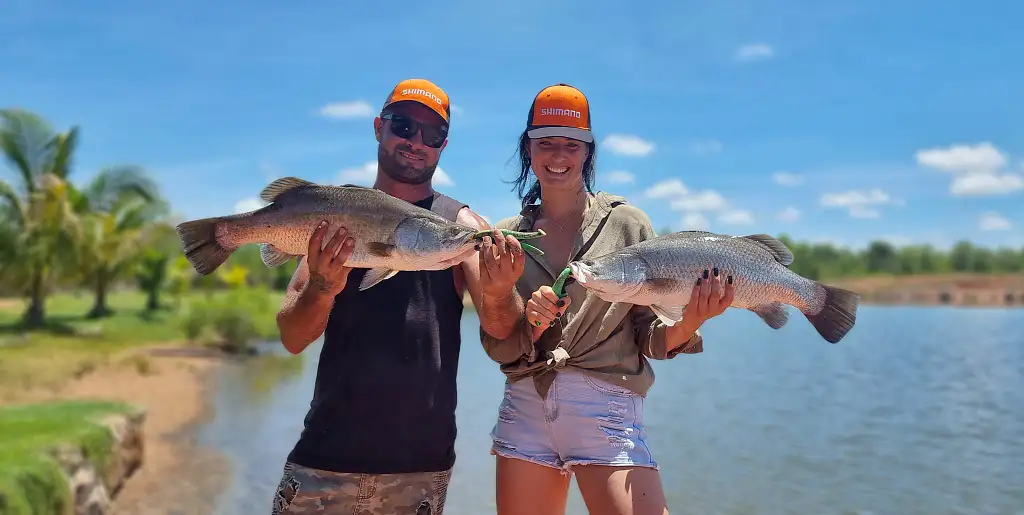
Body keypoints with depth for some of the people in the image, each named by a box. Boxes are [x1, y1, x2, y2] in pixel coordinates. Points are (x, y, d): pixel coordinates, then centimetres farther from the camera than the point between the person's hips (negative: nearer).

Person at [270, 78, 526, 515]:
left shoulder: (460, 222, 1)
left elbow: (499, 328, -10)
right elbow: (292, 340, 0)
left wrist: (498, 295, -33)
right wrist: (321, 287, -21)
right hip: (327, 451, 1)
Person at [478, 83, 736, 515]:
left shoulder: (626, 223, 2)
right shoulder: (507, 235, 9)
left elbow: (648, 337, 1)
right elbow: (498, 348, 5)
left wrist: (687, 326, -19)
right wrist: (531, 322, -15)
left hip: (607, 405, -2)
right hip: (525, 410, 3)